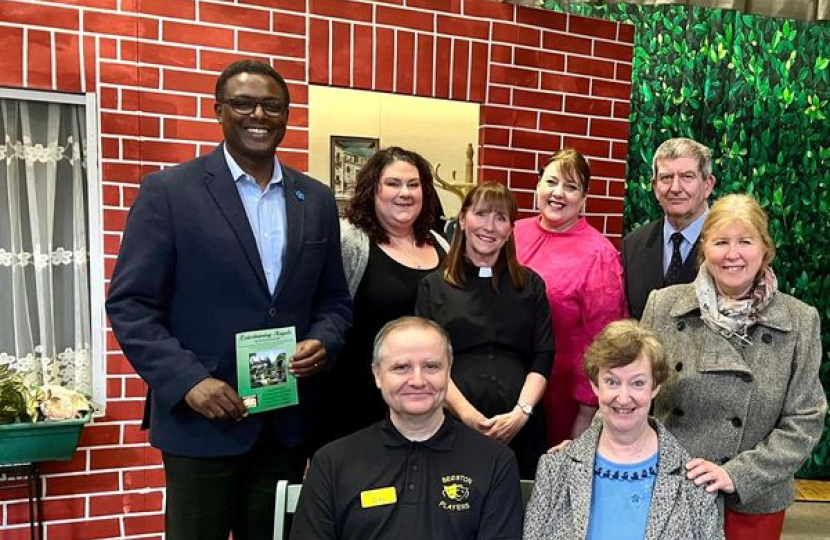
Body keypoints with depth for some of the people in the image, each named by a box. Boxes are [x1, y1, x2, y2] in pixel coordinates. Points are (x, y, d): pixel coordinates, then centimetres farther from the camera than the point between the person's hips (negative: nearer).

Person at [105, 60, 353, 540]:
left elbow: (335, 299, 10)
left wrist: (323, 342, -10)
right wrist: (188, 380, -19)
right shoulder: (168, 191, -6)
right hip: (202, 420, -3)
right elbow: (131, 304, -8)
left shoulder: (317, 200, 6)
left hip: (288, 422, 4)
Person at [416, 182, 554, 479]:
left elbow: (543, 357, 5)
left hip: (520, 427, 2)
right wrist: (465, 412, -14)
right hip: (453, 424, -1)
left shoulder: (531, 285, 11)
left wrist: (521, 413, -9)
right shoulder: (433, 286, 6)